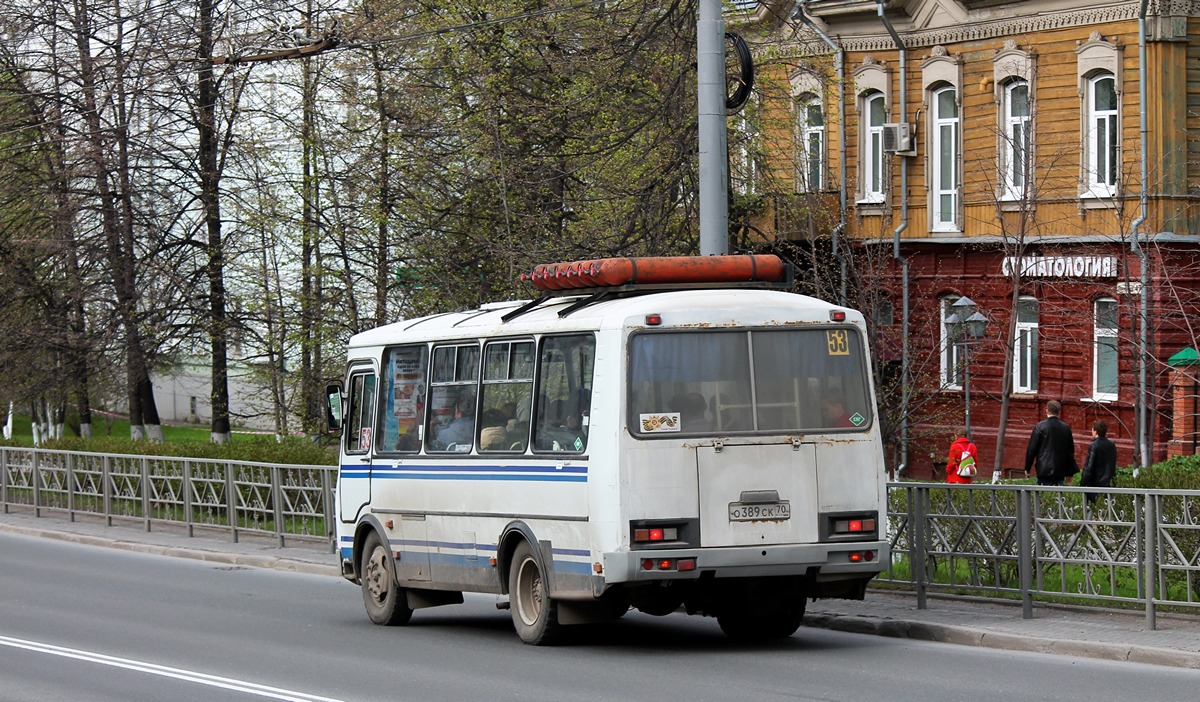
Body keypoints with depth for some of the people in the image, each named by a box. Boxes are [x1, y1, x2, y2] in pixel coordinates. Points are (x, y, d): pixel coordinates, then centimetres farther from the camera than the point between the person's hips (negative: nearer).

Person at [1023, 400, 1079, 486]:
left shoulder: (1039, 426, -7)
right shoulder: (1066, 428, 4)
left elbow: (1031, 449, -4)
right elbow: (1071, 452, 10)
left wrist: (1027, 468, 6)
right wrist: (1069, 473, 18)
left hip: (1044, 470, -3)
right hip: (1060, 471, 3)